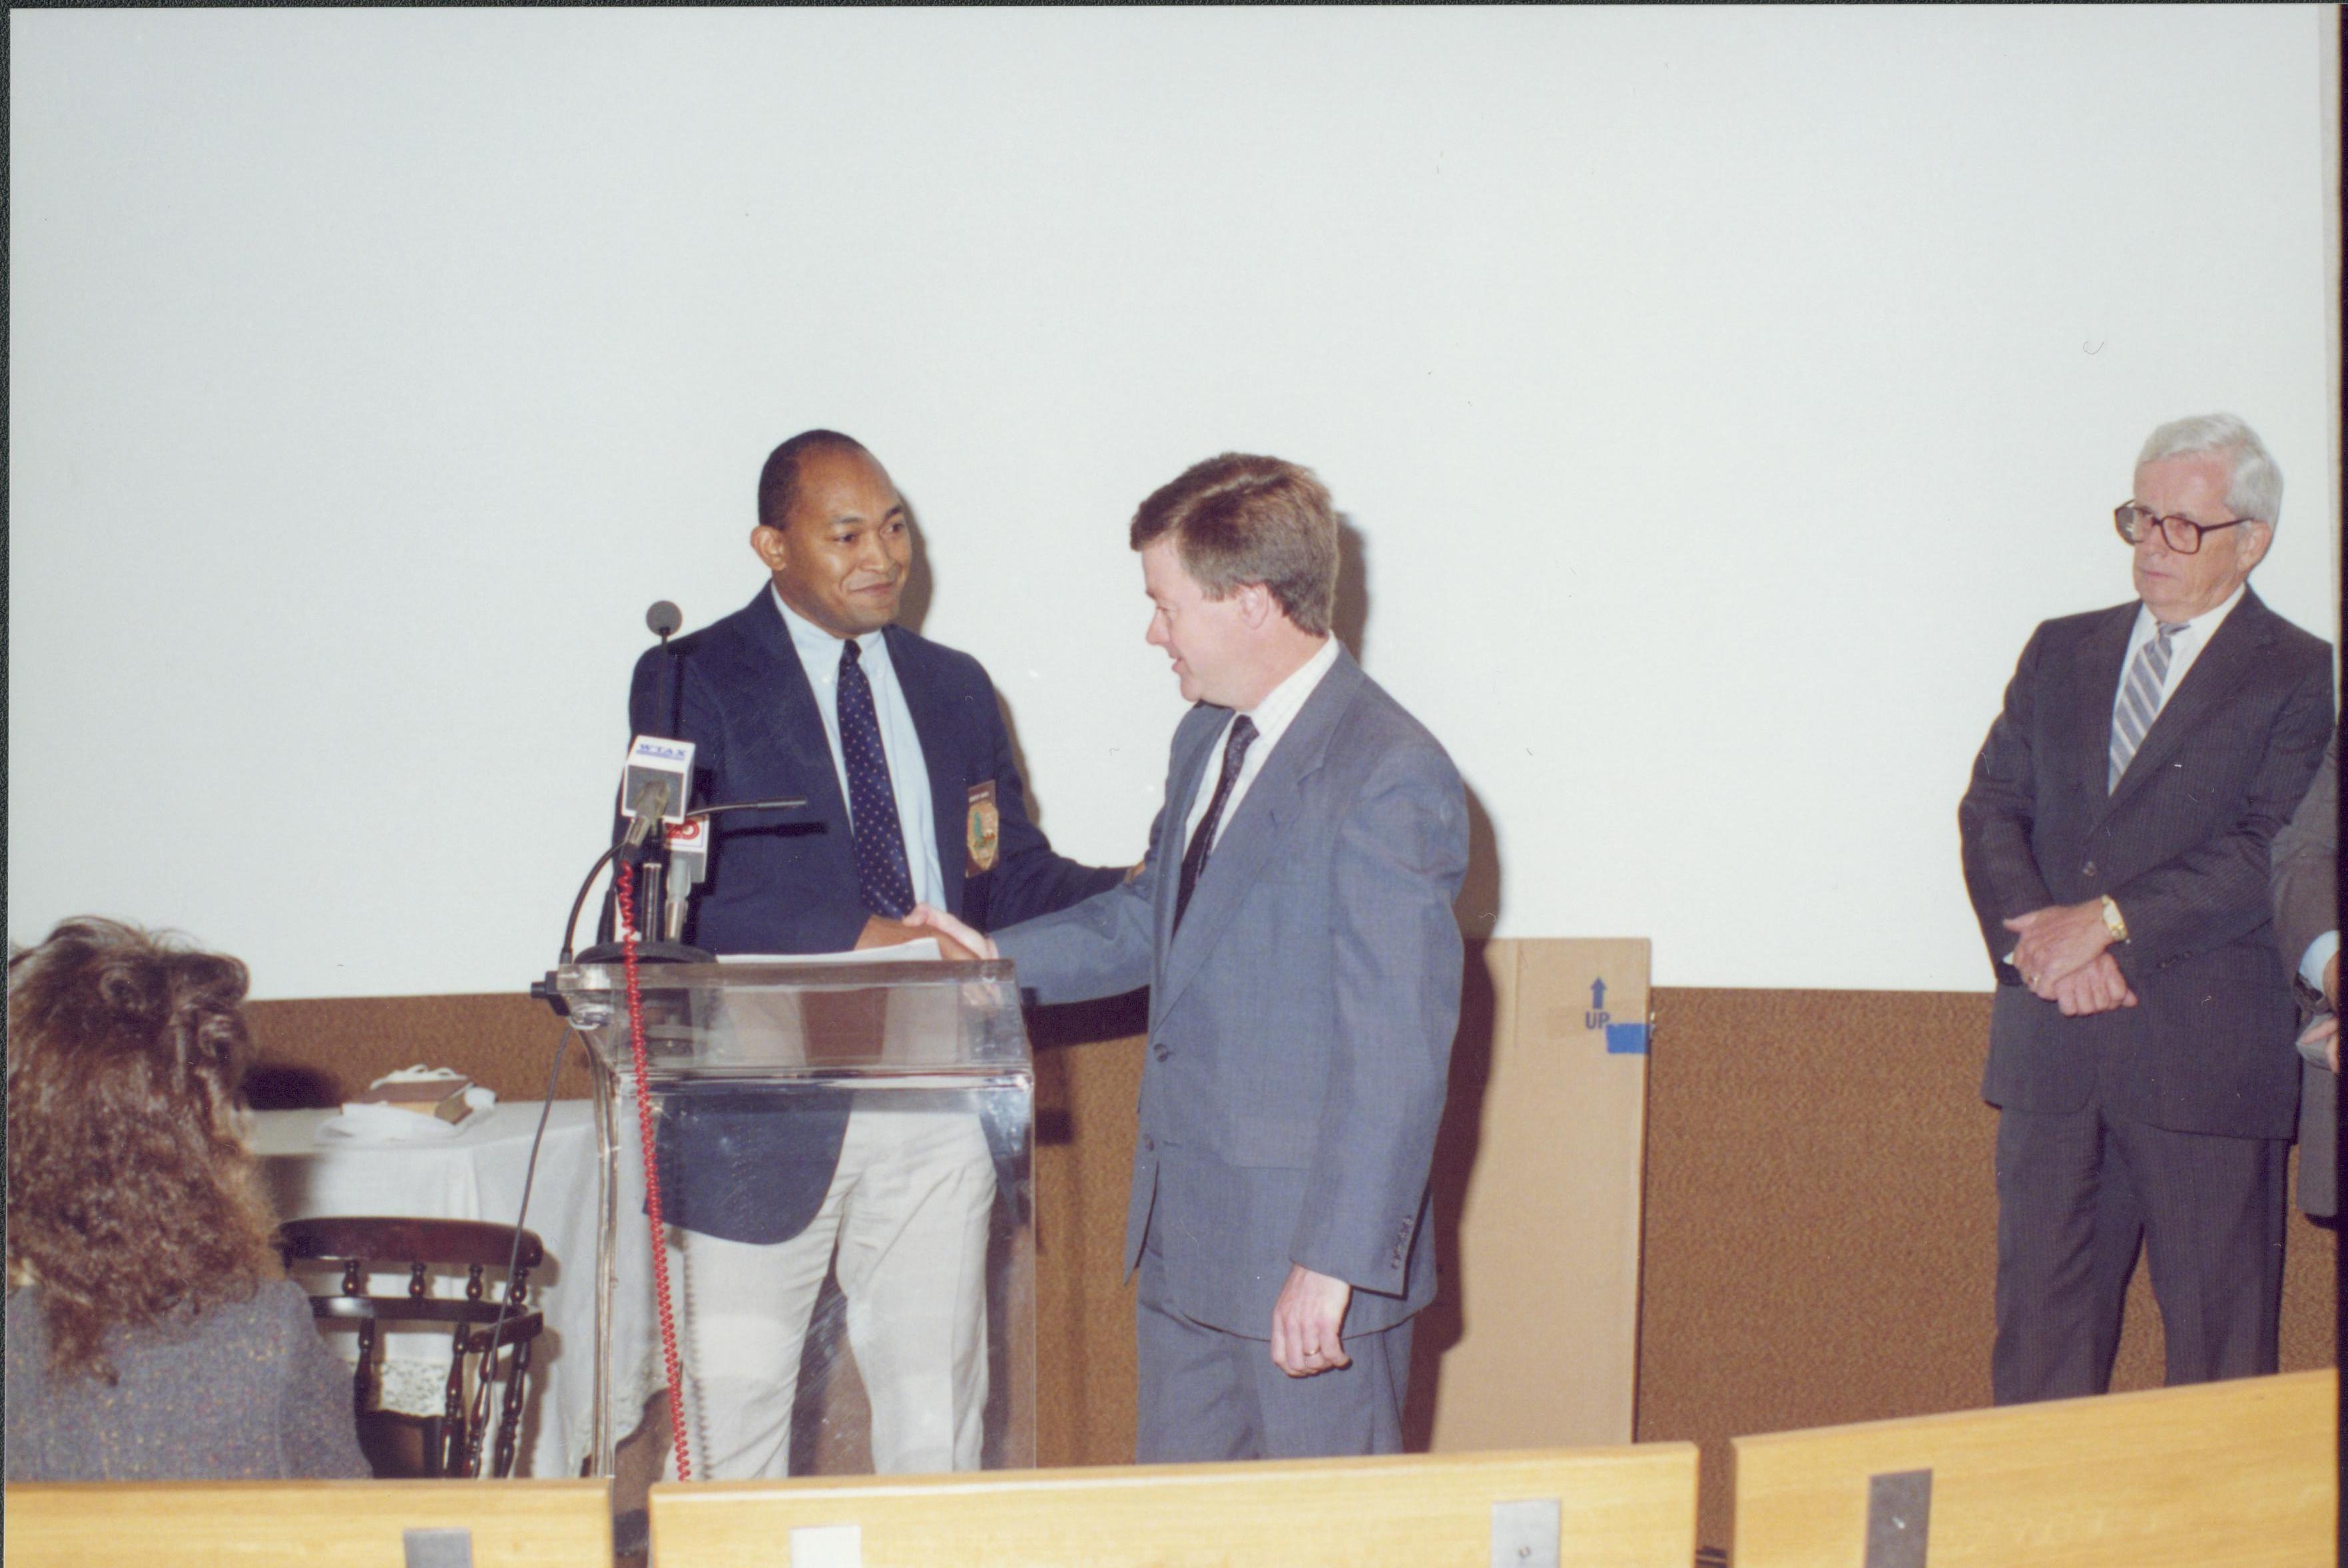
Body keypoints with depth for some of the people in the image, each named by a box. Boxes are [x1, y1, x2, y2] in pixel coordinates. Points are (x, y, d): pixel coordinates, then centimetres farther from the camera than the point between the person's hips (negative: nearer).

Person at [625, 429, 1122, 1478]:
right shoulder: (691, 682, -2)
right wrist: (857, 941, -21)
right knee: (736, 1409, 5)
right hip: (765, 1113, -3)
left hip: (936, 1108, 4)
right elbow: (675, 899, -12)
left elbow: (1014, 878, 13)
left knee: (938, 1415, 8)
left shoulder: (955, 688, 14)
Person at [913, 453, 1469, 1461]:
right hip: (1182, 1227, 9)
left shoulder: (1390, 780, -19)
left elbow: (1399, 1049, -22)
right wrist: (1001, 958, 15)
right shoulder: (1205, 738, 11)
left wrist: (1336, 1261, -24)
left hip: (1312, 1236, -9)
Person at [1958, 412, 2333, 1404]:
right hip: (2051, 1053, 4)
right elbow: (1992, 810, 9)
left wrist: (2109, 922, -17)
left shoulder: (2302, 680, 0)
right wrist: (2041, 941, -9)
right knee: (2038, 1329, 8)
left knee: (2217, 1345, 2)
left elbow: (2270, 854, -11)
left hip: (2206, 1057, -4)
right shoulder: (2060, 652, 15)